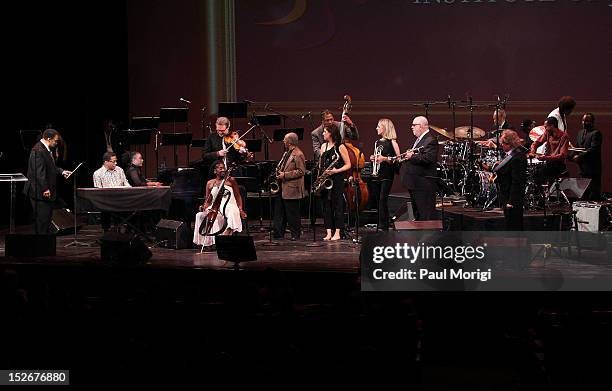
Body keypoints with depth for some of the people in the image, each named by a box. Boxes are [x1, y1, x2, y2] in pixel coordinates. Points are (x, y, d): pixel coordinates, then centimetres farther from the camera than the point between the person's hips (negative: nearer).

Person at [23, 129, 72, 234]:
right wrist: (45, 189, -24)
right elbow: (38, 172, -24)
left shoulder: (47, 149, 14)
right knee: (42, 218, -6)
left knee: (47, 218, 15)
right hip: (40, 193, -11)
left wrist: (62, 171, 13)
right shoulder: (38, 150, -19)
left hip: (48, 192, 11)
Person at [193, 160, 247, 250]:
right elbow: (208, 201, 19)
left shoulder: (231, 180, 11)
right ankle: (207, 242, -29)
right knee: (200, 216, -27)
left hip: (230, 206, -2)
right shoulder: (210, 183, 15)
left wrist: (240, 210, 0)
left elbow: (238, 196, 12)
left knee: (233, 213, -40)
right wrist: (204, 208, -2)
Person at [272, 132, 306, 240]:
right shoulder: (287, 153, 17)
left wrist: (285, 175, -20)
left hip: (291, 189, -10)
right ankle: (278, 234, 16)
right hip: (282, 188, 10)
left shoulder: (298, 155, -13)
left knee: (292, 213, -3)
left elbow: (301, 171, -18)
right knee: (279, 212, 10)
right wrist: (279, 173, 10)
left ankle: (295, 235, 6)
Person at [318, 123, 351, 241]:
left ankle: (337, 233, 1)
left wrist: (336, 171, -17)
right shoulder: (323, 146, 13)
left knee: (337, 205, -2)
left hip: (337, 179, -6)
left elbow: (348, 165, -4)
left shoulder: (340, 147, -4)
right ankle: (329, 233, 7)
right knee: (326, 205, 4)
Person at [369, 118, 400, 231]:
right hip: (376, 174, 7)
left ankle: (383, 226, -14)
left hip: (387, 174, -7)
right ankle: (380, 225, 13)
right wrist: (373, 158, 7)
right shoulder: (377, 142, 17)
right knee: (378, 200, 7)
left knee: (383, 199, -14)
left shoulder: (392, 142, -5)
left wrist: (385, 158, -19)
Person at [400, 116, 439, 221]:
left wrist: (412, 156, -19)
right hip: (415, 183, 11)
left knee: (425, 215, -8)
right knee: (417, 213, 19)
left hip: (424, 184, -11)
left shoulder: (430, 140, -15)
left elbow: (428, 158, -28)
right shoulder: (419, 139, 18)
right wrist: (408, 155, 8)